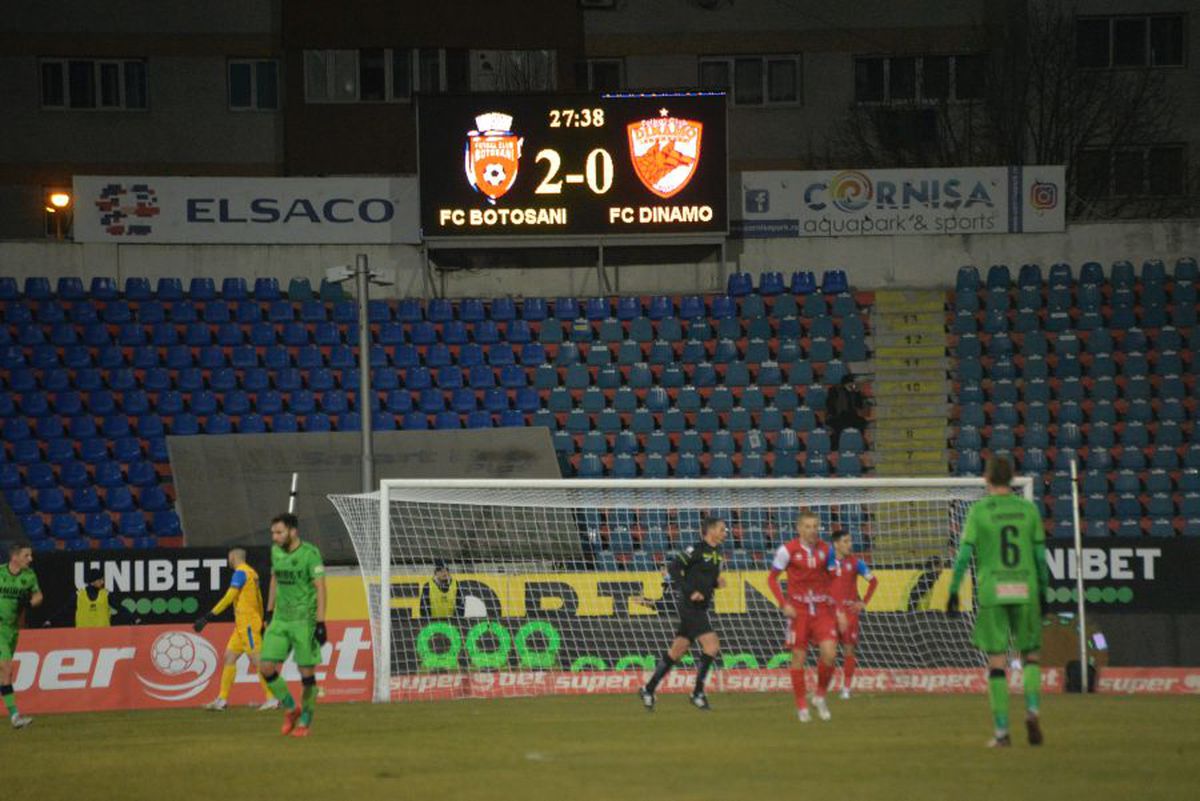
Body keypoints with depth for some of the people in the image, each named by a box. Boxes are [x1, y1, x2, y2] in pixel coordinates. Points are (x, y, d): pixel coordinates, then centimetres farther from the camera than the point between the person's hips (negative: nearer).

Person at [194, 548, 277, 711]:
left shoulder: (240, 572, -11)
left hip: (247, 623, -9)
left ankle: (272, 699, -10)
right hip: (242, 625, 9)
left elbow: (229, 598, -18)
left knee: (256, 660, -9)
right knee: (229, 657, 8)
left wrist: (209, 617, -20)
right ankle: (222, 699, 7)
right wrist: (261, 622, 27)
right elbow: (259, 600, 21)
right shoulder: (252, 573, 17)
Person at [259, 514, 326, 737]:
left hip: (304, 620, -6)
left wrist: (321, 624, -17)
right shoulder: (276, 551, 8)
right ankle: (291, 709, 16)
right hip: (280, 619, 6)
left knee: (307, 673, -2)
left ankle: (304, 723, 11)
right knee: (266, 668, -4)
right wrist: (269, 612, 20)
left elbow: (320, 588, -12)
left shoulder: (310, 554, -12)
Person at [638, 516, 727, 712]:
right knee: (712, 645, -14)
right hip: (690, 607, -9)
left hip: (700, 608, 9)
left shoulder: (716, 553, 14)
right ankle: (698, 693, -6)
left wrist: (718, 582, 1)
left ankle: (648, 690, 20)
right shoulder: (696, 549, -11)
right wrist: (689, 591, -20)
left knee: (676, 652, 12)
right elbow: (674, 568, -15)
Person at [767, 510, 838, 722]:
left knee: (830, 653, -12)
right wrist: (784, 605, -10)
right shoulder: (788, 550, -7)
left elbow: (834, 579, 10)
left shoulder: (826, 549, 2)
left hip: (822, 608, 2)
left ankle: (820, 696, 12)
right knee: (799, 657, 0)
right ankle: (801, 706, 12)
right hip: (798, 609, -2)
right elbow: (772, 578, 0)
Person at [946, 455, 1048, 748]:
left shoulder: (978, 511, -2)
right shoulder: (1028, 510, 5)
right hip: (1025, 592, 2)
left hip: (991, 593, -2)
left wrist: (953, 591, 2)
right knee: (1031, 656, 15)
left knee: (996, 662, 2)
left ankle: (1002, 731, -1)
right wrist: (1043, 591, 16)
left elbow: (964, 553, -5)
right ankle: (1032, 710, -9)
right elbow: (1040, 555, 7)